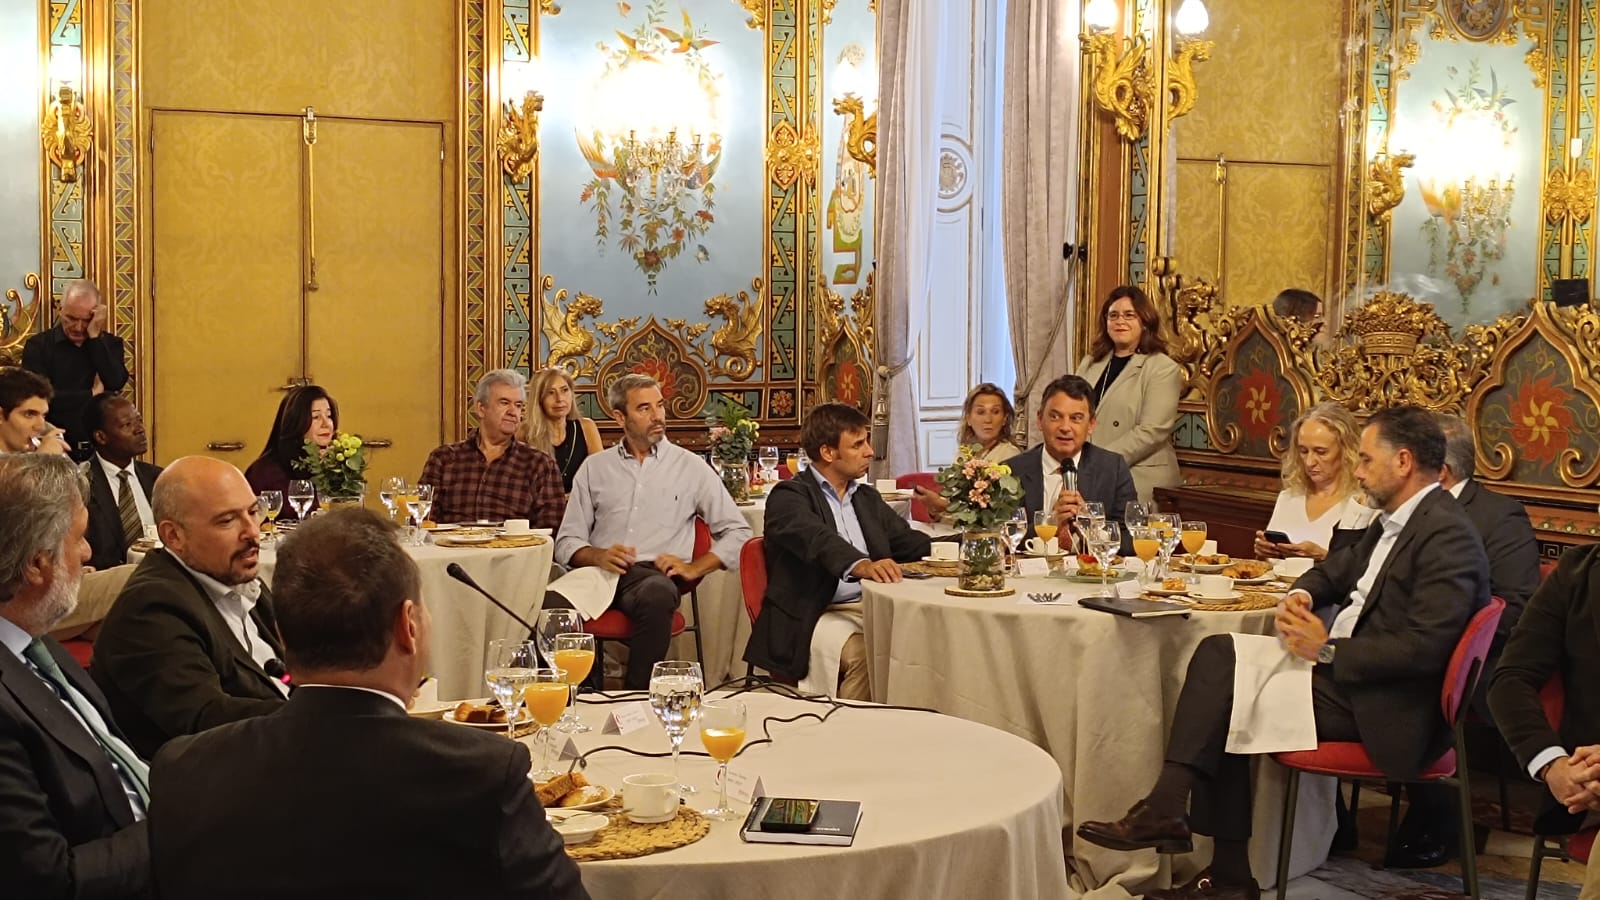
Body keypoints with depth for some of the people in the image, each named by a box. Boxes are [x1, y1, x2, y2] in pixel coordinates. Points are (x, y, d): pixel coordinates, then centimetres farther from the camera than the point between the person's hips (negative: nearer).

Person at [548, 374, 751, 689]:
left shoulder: (690, 467, 14)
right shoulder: (594, 468, 18)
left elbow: (737, 533, 11)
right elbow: (566, 542, 14)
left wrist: (693, 568, -3)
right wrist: (598, 556, -8)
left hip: (654, 575, -1)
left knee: (657, 595, -40)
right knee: (551, 604, -34)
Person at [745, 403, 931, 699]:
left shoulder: (868, 497, 23)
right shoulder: (789, 496, -1)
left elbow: (909, 543, 23)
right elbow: (817, 538, -22)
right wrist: (861, 565, -41)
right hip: (818, 616, -6)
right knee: (865, 654, -34)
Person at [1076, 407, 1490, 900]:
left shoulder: (1448, 536, -17)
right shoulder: (1395, 521, 13)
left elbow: (1424, 647, -25)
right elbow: (1337, 568, 28)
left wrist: (1328, 651, -18)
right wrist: (1300, 593, 5)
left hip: (1381, 705, -9)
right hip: (1339, 669, 9)